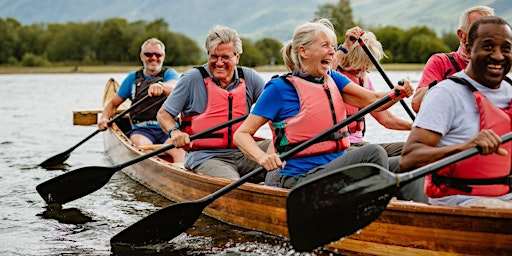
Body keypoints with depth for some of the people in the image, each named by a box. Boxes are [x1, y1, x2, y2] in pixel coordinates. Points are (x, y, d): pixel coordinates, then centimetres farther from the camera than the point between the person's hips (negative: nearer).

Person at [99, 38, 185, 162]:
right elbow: (114, 103, 24)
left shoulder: (169, 74, 11)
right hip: (141, 129, 2)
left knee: (179, 148, -35)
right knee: (143, 145, -34)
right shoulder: (133, 78, 19)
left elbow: (174, 87, -15)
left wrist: (161, 86, -40)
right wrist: (105, 117, 1)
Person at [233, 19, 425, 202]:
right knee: (373, 153, -25)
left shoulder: (332, 79, 13)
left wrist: (398, 93, -21)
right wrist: (263, 157, -27)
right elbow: (242, 134, -7)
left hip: (337, 166, 7)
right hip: (303, 179, -7)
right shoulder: (280, 88, -6)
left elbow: (373, 100, 0)